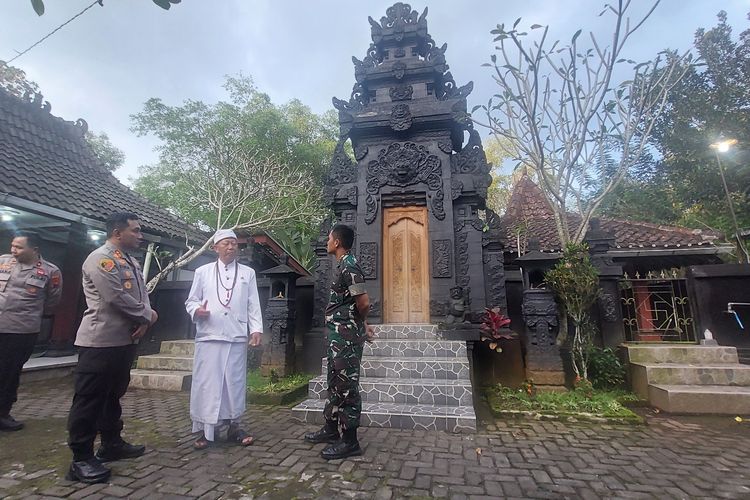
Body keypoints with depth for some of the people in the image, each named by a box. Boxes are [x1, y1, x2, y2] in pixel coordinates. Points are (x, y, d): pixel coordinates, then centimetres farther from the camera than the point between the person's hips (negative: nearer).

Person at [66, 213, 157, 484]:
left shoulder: (131, 262, 15)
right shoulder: (100, 259, -13)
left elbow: (142, 294, 11)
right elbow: (117, 298, -22)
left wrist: (143, 322, -7)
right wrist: (147, 315, -9)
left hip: (125, 340, 9)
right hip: (100, 341, -9)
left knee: (113, 395, 19)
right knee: (90, 399, 1)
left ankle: (112, 444, 31)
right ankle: (81, 459, 12)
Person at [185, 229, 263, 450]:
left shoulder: (248, 273, 10)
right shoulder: (203, 272, 9)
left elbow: (253, 305, 6)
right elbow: (191, 301, 10)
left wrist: (256, 328, -3)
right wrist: (197, 310, -12)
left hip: (237, 337, 1)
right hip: (208, 336, 0)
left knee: (235, 382, 6)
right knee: (207, 383, 3)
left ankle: (233, 426, 20)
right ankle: (206, 430, 16)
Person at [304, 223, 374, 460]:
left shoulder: (349, 266, -17)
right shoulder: (344, 265, 13)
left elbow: (364, 302, -21)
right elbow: (355, 302, 19)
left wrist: (359, 323, -2)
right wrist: (362, 324, 14)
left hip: (345, 335, -10)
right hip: (339, 334, 10)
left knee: (347, 386, 0)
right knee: (335, 383, 19)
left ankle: (350, 441, 12)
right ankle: (331, 429, 34)